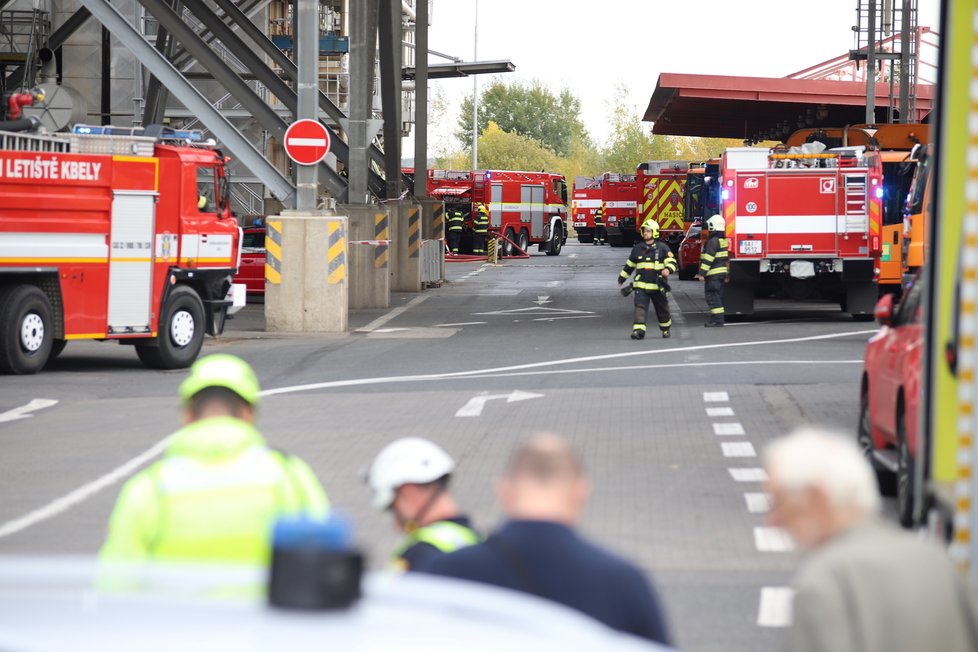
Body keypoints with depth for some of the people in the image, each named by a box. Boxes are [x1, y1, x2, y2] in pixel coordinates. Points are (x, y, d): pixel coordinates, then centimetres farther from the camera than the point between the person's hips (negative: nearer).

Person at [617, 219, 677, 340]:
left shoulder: (662, 247, -2)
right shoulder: (637, 249, 8)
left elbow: (672, 262, -9)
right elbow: (629, 265, 20)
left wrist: (668, 269, -31)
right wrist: (621, 278, 26)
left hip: (657, 285, -1)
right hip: (641, 285, 1)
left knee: (662, 309, 13)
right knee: (640, 307, -16)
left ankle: (666, 329, 34)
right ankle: (638, 329, -24)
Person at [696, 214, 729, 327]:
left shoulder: (713, 241, -17)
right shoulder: (724, 240, 14)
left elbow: (708, 259, -21)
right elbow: (726, 258, 20)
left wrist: (702, 273, -19)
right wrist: (727, 275, 25)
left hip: (713, 275, -10)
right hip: (722, 272, 10)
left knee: (712, 295, -8)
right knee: (719, 295, 14)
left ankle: (717, 319, -12)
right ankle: (718, 318, 18)